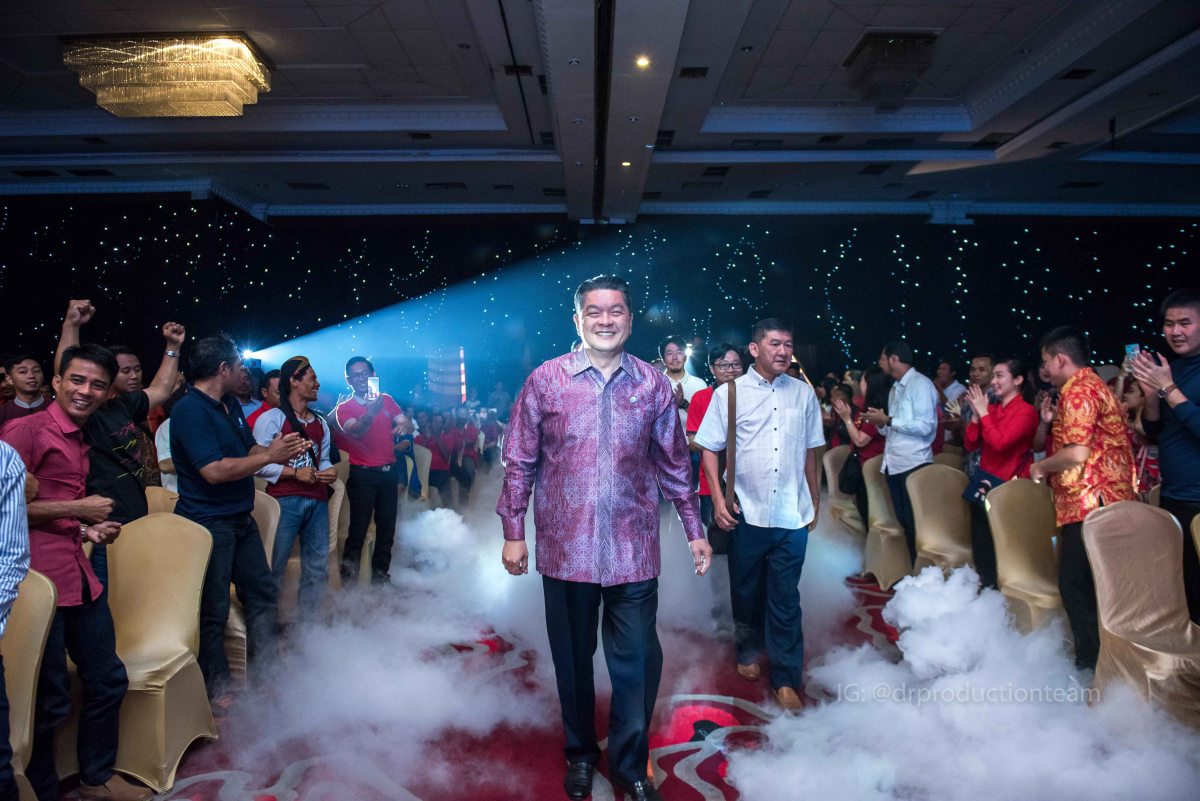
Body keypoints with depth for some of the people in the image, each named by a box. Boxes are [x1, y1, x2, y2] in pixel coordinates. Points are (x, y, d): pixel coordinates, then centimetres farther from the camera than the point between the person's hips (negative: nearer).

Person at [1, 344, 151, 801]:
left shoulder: (79, 441, 17)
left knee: (108, 681, 17)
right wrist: (77, 509, -14)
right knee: (49, 702, 3)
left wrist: (90, 530, 12)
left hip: (80, 575, 9)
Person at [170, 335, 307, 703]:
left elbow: (249, 448, 18)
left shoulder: (231, 404, 11)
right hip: (208, 523, -9)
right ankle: (218, 687, 20)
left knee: (262, 593, 17)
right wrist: (269, 456, -18)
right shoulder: (189, 410, -19)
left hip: (240, 518, 10)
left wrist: (283, 451, -2)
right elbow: (214, 471, -27)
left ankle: (263, 672, 30)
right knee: (213, 610, 4)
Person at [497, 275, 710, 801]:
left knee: (637, 662, 6)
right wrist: (513, 531, -1)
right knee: (573, 658, 15)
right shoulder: (545, 379, -2)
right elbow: (520, 460, 1)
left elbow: (674, 464, 9)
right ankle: (580, 753, 38)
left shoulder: (654, 385, 3)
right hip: (565, 548, 0)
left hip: (633, 550, 1)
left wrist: (694, 529, 9)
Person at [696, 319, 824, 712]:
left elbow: (810, 452, 12)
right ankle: (749, 651, 40)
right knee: (746, 591, 16)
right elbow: (709, 448, -1)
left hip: (792, 516, 1)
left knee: (785, 598, 5)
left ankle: (785, 679, 16)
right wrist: (719, 499, -9)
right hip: (746, 513, -1)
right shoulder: (729, 393, -3)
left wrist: (815, 502, 14)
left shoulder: (804, 393, 5)